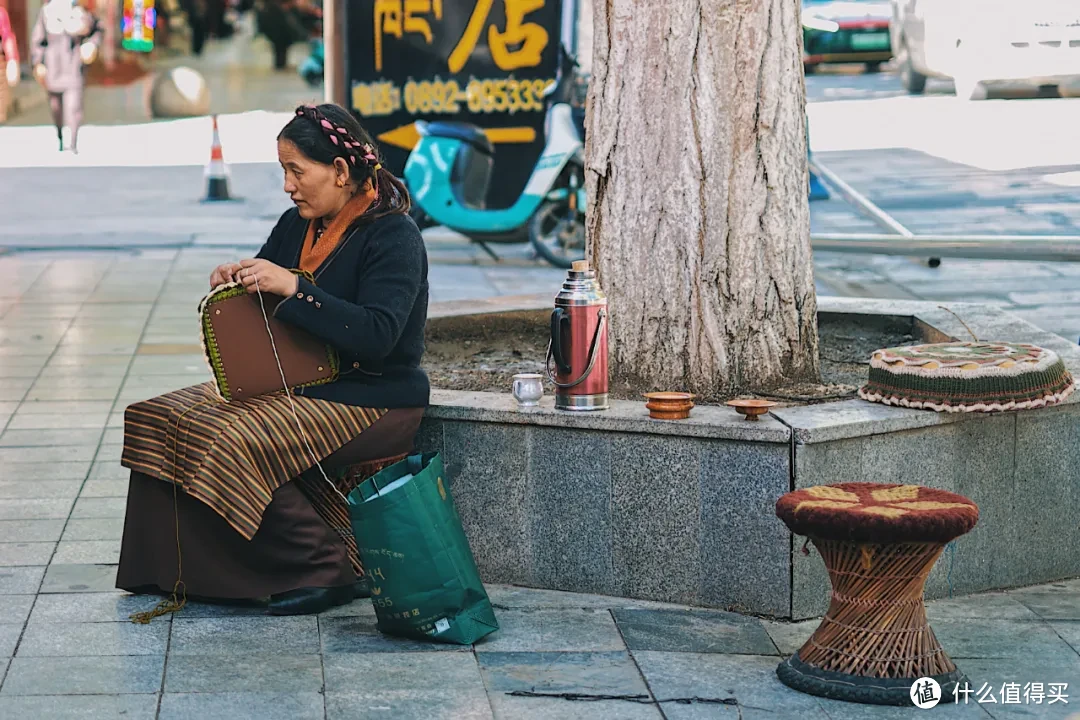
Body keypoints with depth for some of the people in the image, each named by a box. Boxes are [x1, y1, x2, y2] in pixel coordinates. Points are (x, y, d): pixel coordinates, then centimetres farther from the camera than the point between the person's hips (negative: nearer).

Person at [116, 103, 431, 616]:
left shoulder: (393, 236, -13)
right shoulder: (296, 226, 10)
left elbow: (376, 336, -26)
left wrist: (293, 288, -29)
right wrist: (235, 283, -4)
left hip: (371, 400, -9)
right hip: (295, 383, 9)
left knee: (236, 440, -29)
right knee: (161, 419, -6)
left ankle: (329, 570, -18)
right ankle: (185, 572, -2)